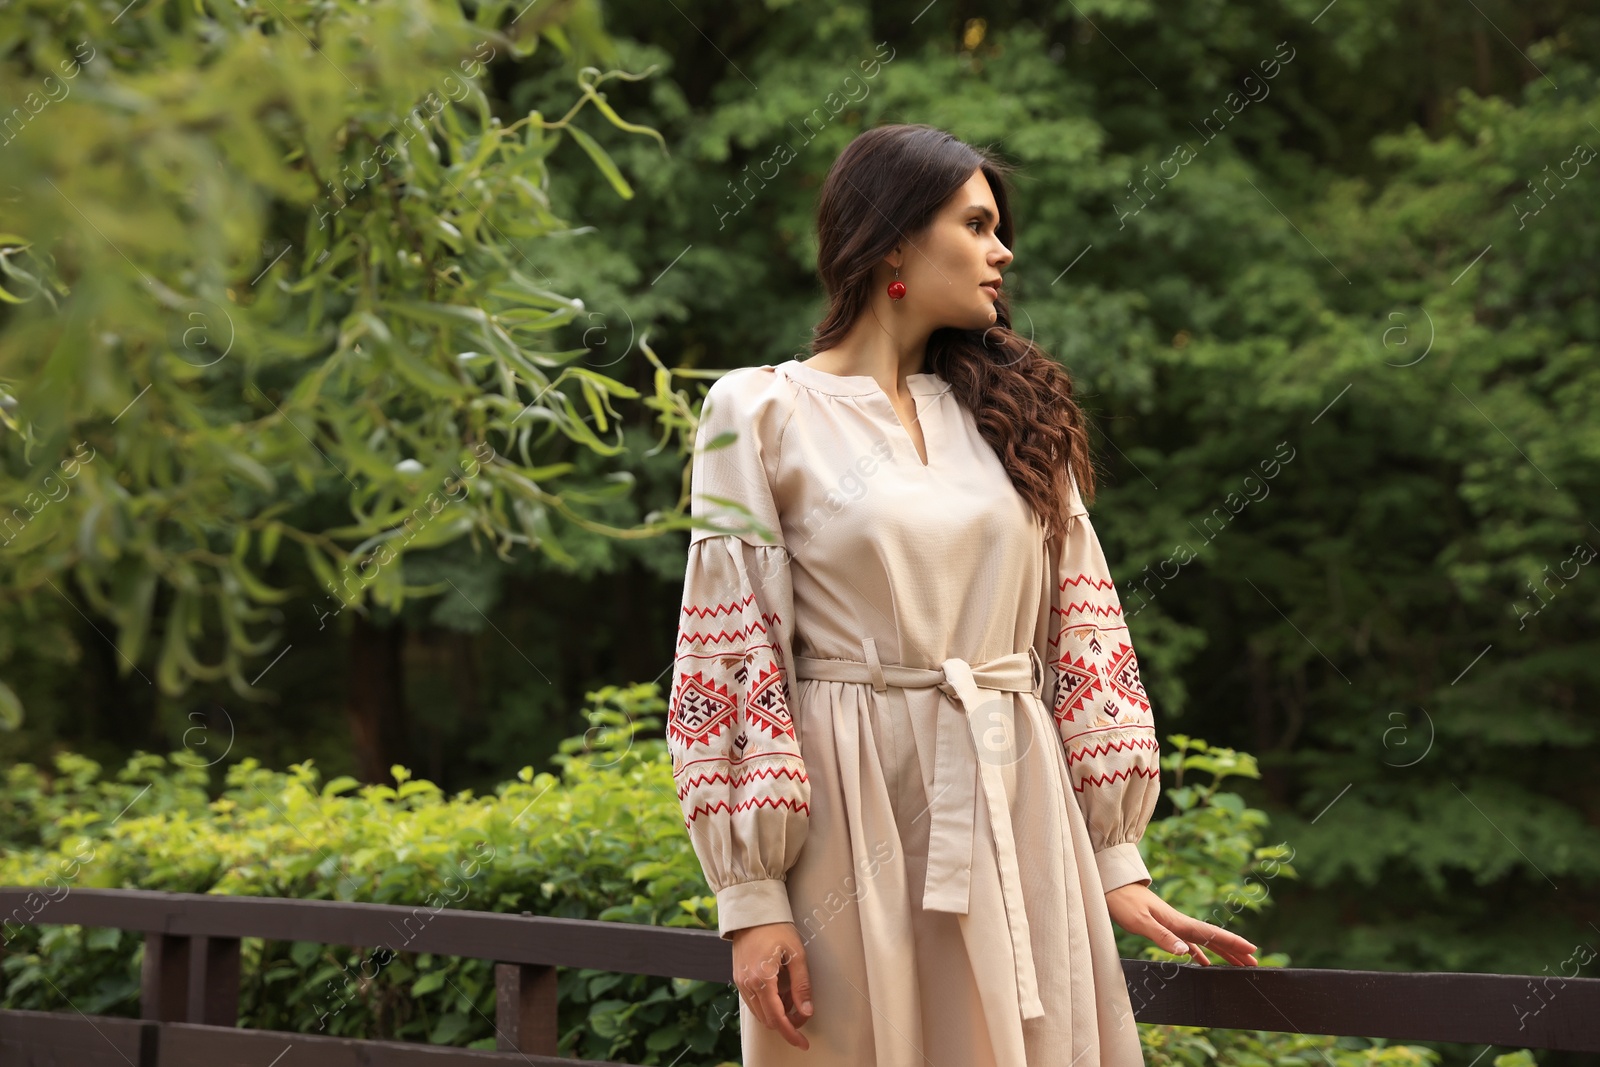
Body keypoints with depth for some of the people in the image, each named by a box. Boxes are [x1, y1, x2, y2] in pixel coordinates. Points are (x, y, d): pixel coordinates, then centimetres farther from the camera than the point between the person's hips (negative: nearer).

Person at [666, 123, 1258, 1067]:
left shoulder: (1013, 414, 12)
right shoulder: (763, 413, 0)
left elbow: (1081, 634, 10)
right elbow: (730, 659, -4)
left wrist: (1117, 865, 3)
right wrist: (752, 901, -11)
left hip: (1016, 820, 4)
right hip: (855, 824, -4)